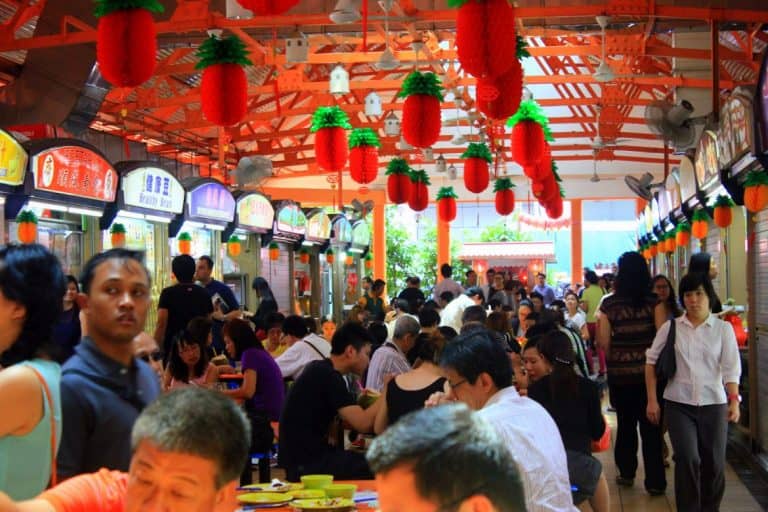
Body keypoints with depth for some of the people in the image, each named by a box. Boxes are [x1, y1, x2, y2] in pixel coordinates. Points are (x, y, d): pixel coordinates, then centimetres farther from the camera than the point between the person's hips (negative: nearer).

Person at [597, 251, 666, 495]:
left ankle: (626, 473, 29)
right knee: (651, 426, 6)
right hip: (649, 371, -1)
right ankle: (654, 481, 8)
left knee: (625, 422, 17)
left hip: (620, 372, 1)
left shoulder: (609, 304, -6)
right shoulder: (654, 302, -7)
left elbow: (604, 343, -6)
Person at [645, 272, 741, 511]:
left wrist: (734, 399, -18)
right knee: (688, 460, -13)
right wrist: (652, 400, 2)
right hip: (679, 404, -1)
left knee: (714, 464, 6)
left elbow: (730, 369, -4)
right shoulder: (670, 327, 3)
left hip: (714, 404, 1)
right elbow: (652, 361, 7)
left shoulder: (723, 329, 2)